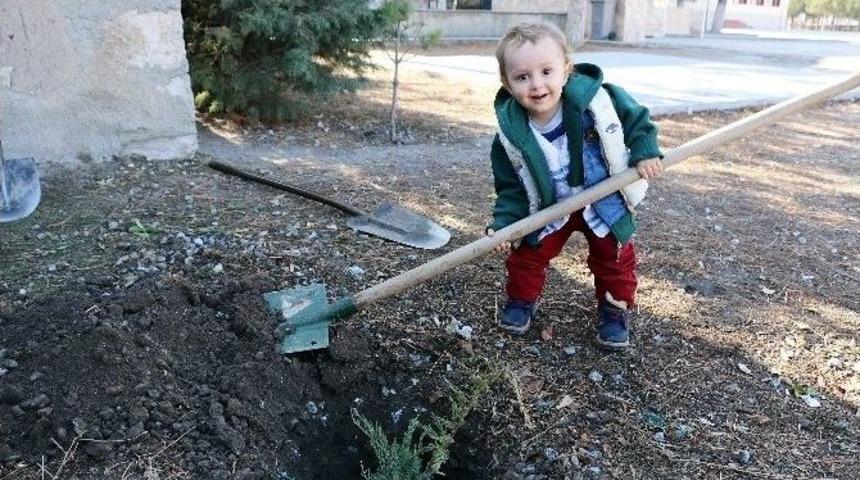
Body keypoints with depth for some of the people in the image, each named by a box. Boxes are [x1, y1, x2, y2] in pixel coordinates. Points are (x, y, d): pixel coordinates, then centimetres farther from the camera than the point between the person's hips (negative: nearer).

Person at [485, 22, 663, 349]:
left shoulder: (596, 100, -29)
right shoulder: (511, 133, -24)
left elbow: (636, 119, -9)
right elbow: (511, 186, -12)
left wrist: (645, 153, -17)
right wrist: (503, 223, -22)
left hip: (605, 201, 0)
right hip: (549, 208, 1)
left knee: (616, 260, 10)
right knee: (526, 255, 4)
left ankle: (615, 310, 33)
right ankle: (522, 301, 31)